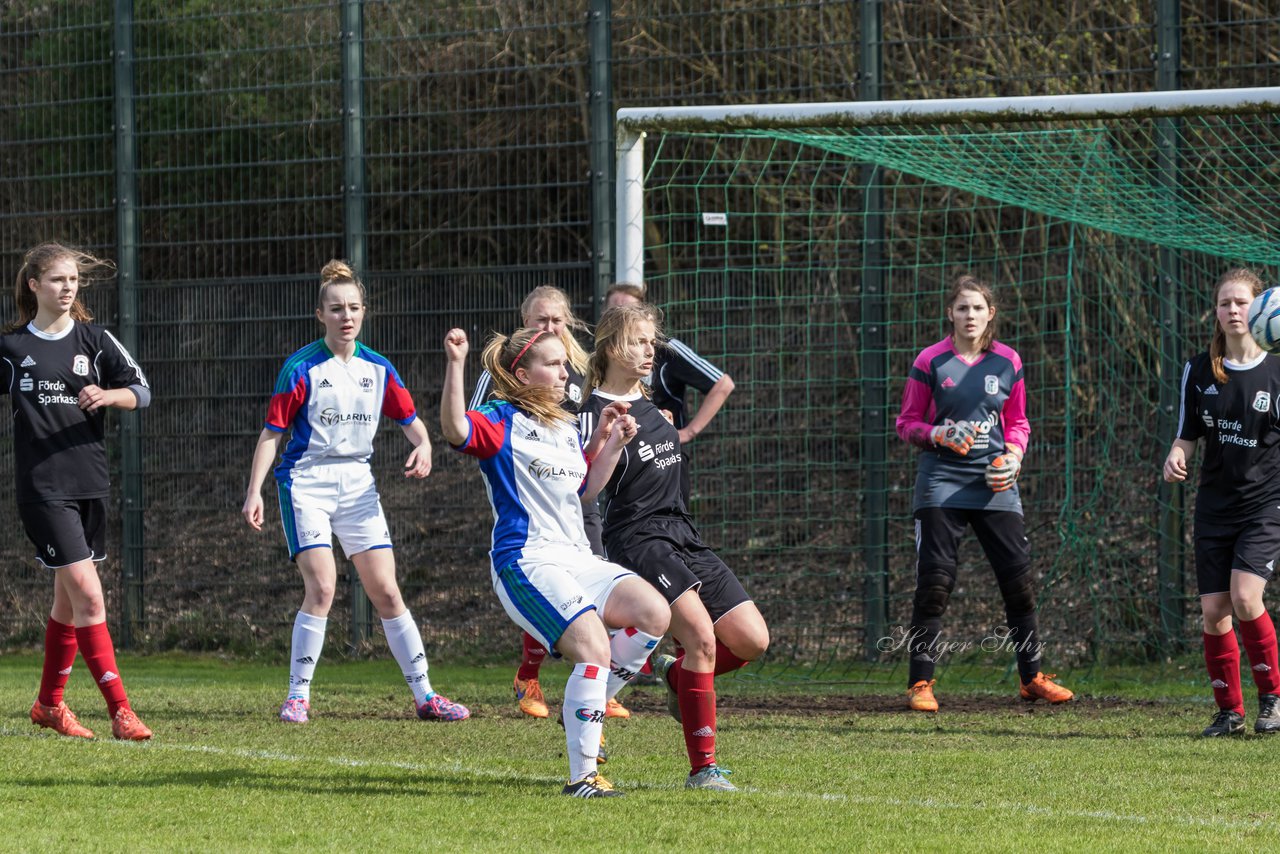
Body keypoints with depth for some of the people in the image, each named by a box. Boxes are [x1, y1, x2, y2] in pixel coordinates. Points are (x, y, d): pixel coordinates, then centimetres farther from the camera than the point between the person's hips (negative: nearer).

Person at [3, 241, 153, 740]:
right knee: (88, 595, -14)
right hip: (42, 487, -4)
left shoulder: (94, 339, 7)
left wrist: (108, 395, -18)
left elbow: (141, 391, 1)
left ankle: (49, 704, 28)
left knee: (69, 600, 12)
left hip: (90, 483, 4)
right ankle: (120, 710, -16)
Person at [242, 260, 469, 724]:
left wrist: (423, 444, -6)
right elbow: (272, 432, -5)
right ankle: (298, 696, -7)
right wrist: (254, 492, -11)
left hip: (357, 483, 4)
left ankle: (424, 695, 7)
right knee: (322, 586, -18)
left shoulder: (377, 368, 6)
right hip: (306, 481, -4)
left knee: (386, 590, 1)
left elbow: (408, 417, 16)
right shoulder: (302, 368, -7)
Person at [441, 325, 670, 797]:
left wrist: (611, 444, 17)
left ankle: (583, 710, 5)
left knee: (653, 614, -13)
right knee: (595, 648, -25)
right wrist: (455, 365, -34)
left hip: (576, 558, 8)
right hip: (526, 562, -8)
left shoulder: (565, 428, 20)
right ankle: (582, 776, -19)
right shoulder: (502, 421, -4)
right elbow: (455, 429, -25)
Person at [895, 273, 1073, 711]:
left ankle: (1031, 676, 16)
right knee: (934, 581, -6)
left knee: (1018, 577, 2)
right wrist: (939, 435, -15)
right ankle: (920, 683, 1)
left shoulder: (1008, 362, 6)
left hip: (994, 481, 3)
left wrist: (1014, 455, -3)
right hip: (942, 480, -3)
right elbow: (907, 423, 4)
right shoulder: (930, 362, -2)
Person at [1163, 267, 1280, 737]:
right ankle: (1229, 711, 11)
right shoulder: (1199, 371, 5)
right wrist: (1175, 456, -9)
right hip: (1215, 502, 4)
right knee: (1214, 610, -2)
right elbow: (1188, 434, 9)